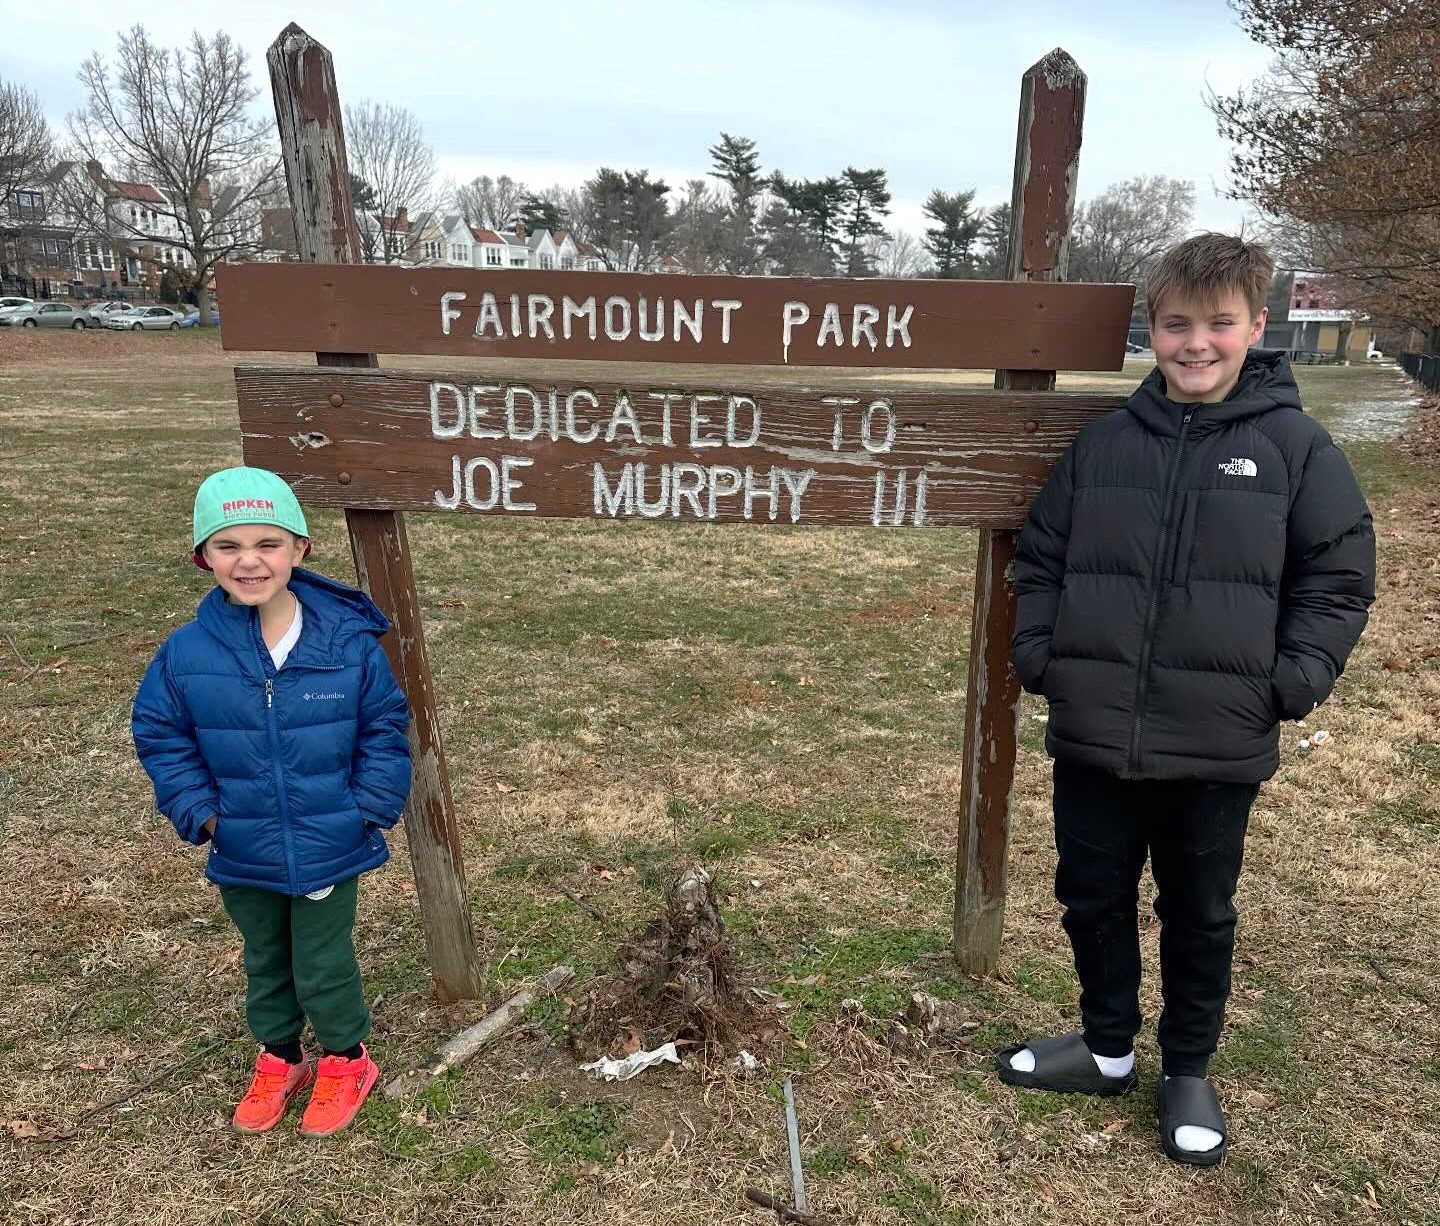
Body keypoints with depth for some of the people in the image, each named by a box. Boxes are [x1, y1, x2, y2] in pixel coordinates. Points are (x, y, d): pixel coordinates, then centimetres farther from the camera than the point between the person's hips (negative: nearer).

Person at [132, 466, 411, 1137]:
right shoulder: (188, 651, -14)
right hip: (242, 855, 3)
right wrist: (197, 810, -8)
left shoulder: (350, 641, -17)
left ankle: (345, 1058, 41)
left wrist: (367, 809, -12)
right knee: (265, 962, 25)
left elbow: (385, 729, -7)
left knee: (323, 966, 14)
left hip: (329, 849, -2)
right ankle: (277, 1057, 49)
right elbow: (159, 734, 0)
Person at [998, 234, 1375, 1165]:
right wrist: (1038, 656, -1)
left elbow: (1340, 578, 0)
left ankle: (1190, 1073, 38)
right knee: (1093, 897, 16)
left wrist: (1291, 685, -9)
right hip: (1094, 732, 3)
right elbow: (1041, 558, 9)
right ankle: (1108, 1047, 39)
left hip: (1219, 743, -2)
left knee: (1200, 913, 16)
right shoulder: (1103, 441, 4)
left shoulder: (1295, 444, -2)